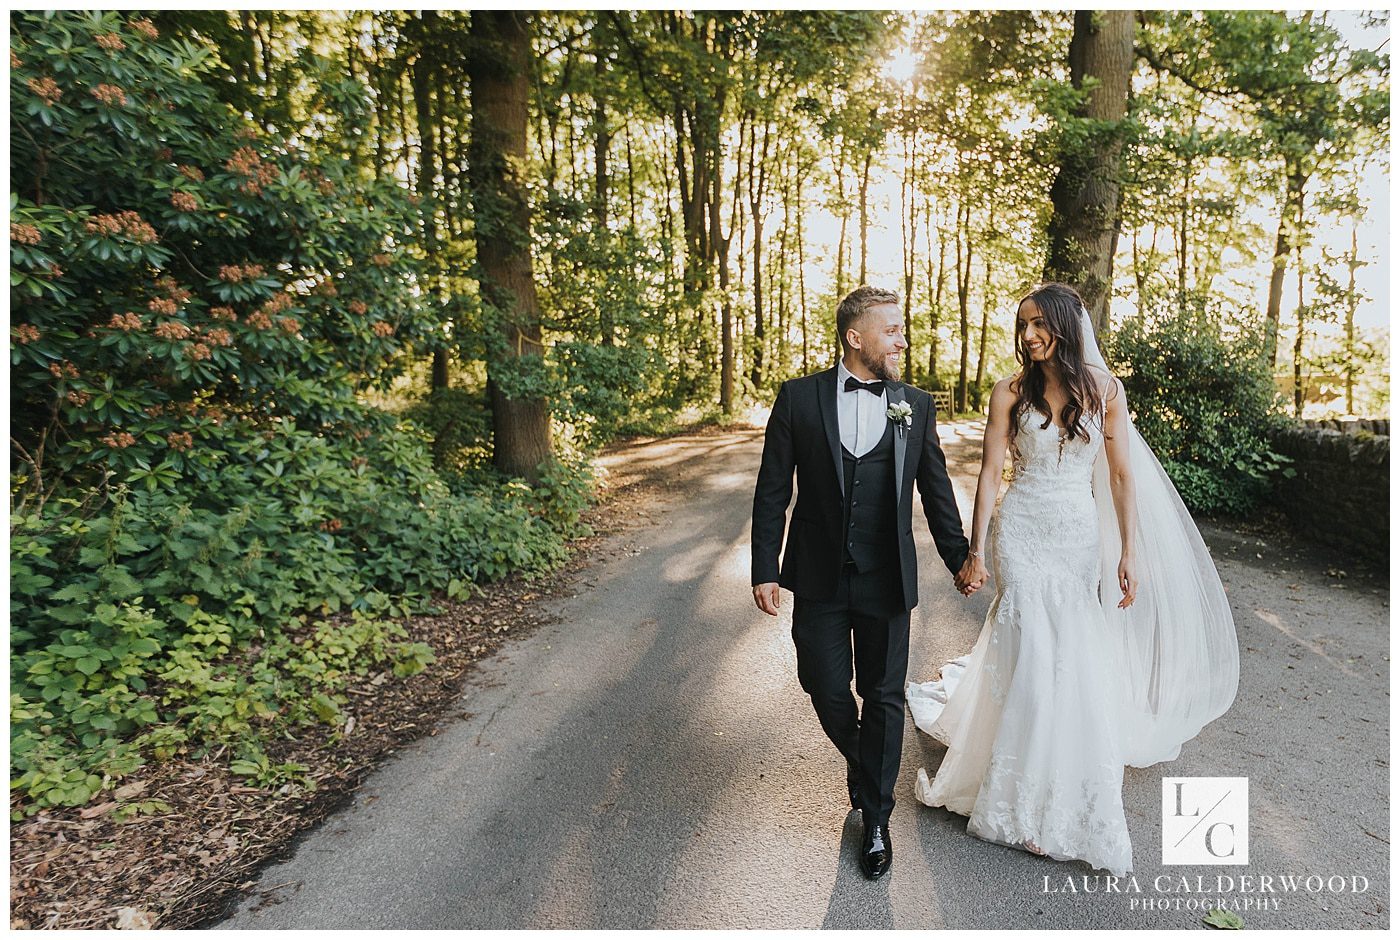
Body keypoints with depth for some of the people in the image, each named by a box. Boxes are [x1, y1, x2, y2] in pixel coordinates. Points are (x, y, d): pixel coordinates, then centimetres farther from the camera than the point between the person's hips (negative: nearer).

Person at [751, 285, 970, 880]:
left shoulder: (915, 405, 1)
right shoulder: (799, 397, -4)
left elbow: (936, 490, 9)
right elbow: (772, 491, -2)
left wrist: (959, 558, 14)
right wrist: (765, 569, -5)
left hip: (886, 580, 1)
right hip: (818, 579, 0)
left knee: (884, 698, 10)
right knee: (827, 691, 9)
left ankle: (875, 819, 31)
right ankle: (862, 766, 44)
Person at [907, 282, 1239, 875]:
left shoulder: (1104, 390, 0)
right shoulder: (1010, 393, -4)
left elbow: (1122, 474, 2)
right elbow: (989, 473, -5)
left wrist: (1129, 551, -2)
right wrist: (976, 552, -10)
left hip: (1079, 536, 2)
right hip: (1021, 532, -2)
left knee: (1070, 653, 8)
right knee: (1038, 655, -4)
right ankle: (1033, 802, 14)